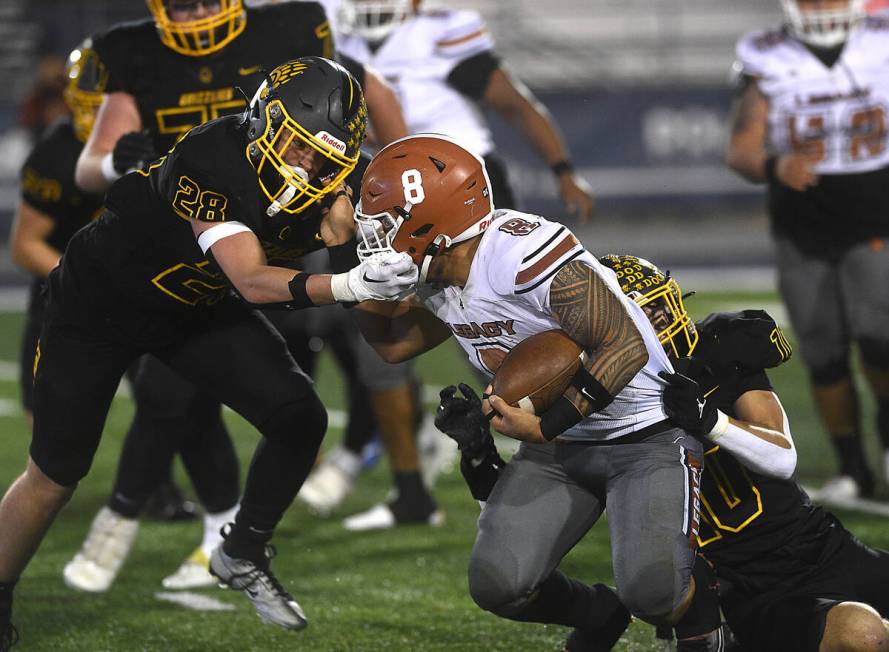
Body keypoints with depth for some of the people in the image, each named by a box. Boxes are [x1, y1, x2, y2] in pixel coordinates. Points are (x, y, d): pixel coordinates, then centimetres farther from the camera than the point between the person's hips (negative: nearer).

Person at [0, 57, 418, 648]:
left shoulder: (318, 180, -18)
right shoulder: (208, 166, -37)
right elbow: (252, 282, -45)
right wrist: (344, 286, -59)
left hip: (198, 310, 5)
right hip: (102, 305, -5)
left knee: (300, 419, -9)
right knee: (56, 475, 1)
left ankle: (242, 556, 13)